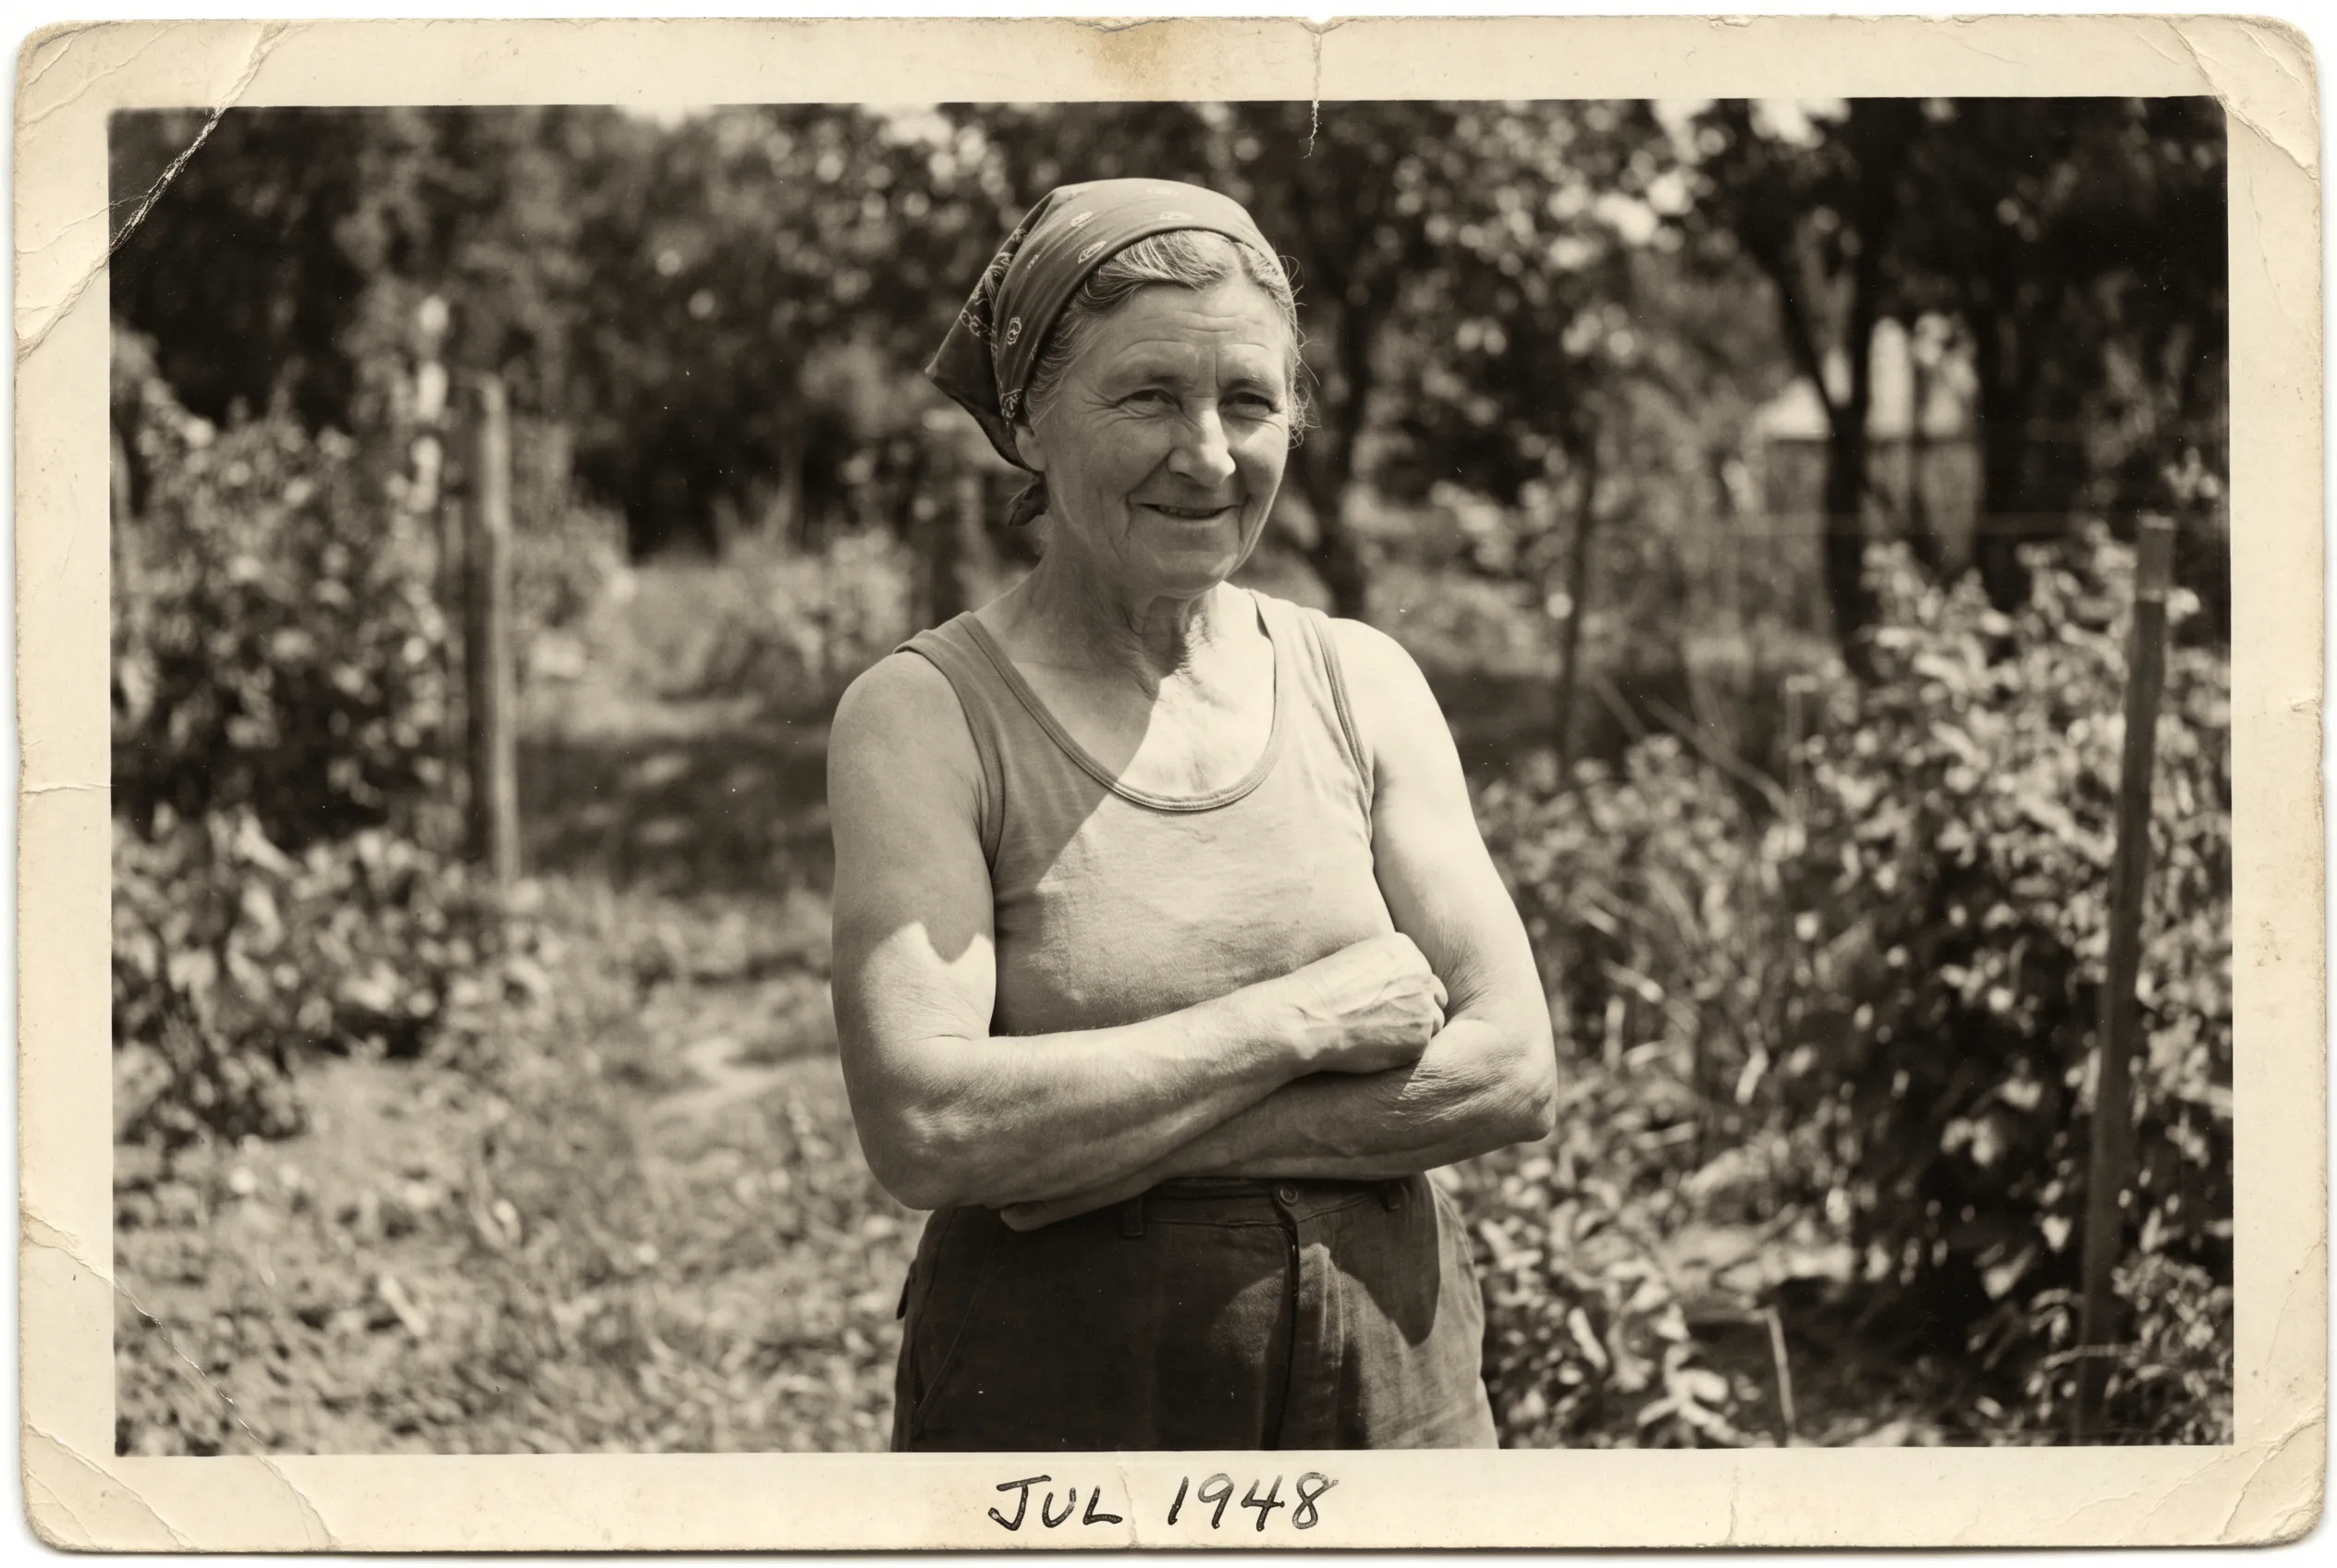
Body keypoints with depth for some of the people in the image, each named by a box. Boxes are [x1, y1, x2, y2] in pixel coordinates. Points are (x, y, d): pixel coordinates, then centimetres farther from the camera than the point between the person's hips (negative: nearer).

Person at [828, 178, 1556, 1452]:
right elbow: (923, 1129, -20)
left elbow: (1511, 1071, -5)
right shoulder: (924, 715, -8)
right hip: (1061, 1399, -3)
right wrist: (1300, 1020, -15)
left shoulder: (1361, 681, 3)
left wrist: (1094, 1138, -14)